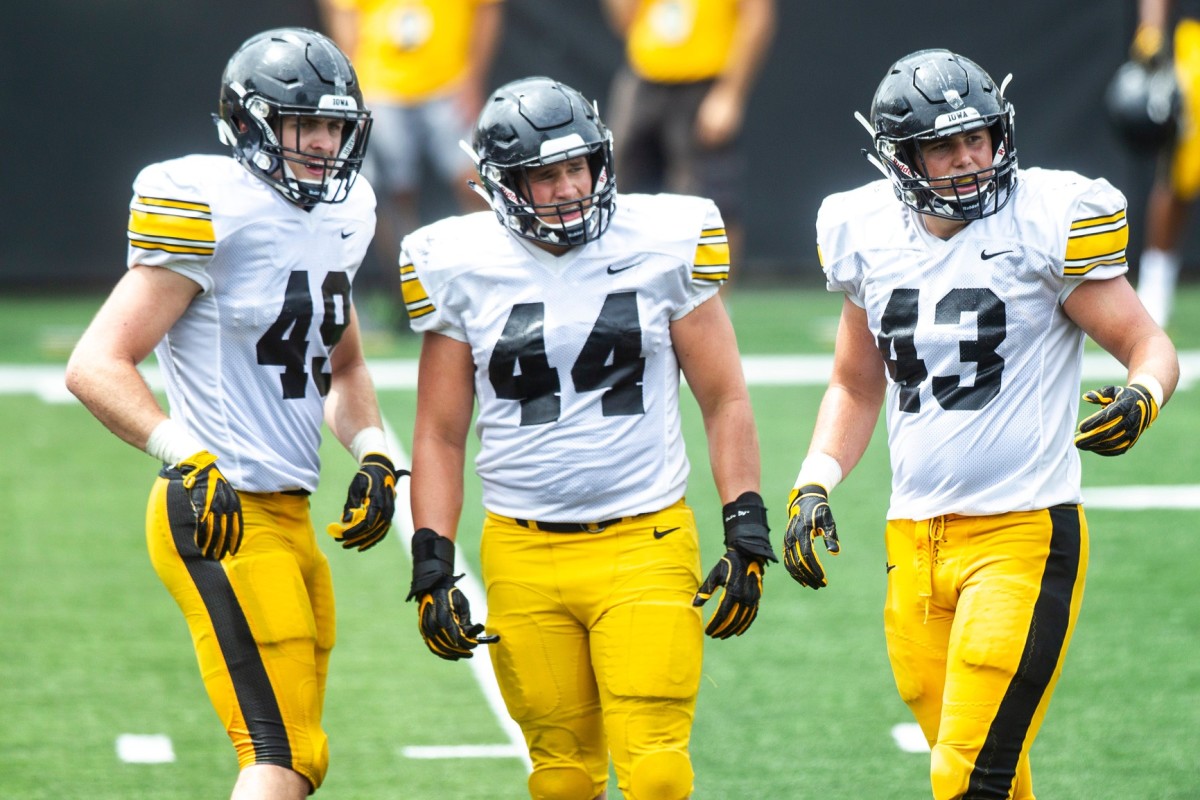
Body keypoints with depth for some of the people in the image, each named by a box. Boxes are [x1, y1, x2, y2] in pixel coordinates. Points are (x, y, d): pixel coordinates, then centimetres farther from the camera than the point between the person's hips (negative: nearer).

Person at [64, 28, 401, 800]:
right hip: (224, 520, -9)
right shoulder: (213, 213, -13)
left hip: (290, 517, 9)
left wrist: (373, 454, 10)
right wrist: (187, 456, -29)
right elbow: (97, 366, -16)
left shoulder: (337, 218, 13)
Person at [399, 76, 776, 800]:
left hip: (645, 545, -2)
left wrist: (747, 533, -1)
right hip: (525, 555, 2)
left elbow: (725, 401, 6)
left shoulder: (662, 245, -1)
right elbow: (441, 434, 9)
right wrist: (432, 567, 1)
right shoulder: (463, 268, 2)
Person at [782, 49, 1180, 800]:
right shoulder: (869, 236, 7)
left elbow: (1152, 348, -3)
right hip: (915, 537, 5)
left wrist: (1141, 398, -25)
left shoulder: (1046, 220, -7)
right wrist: (813, 487, 8)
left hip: (1025, 533, -5)